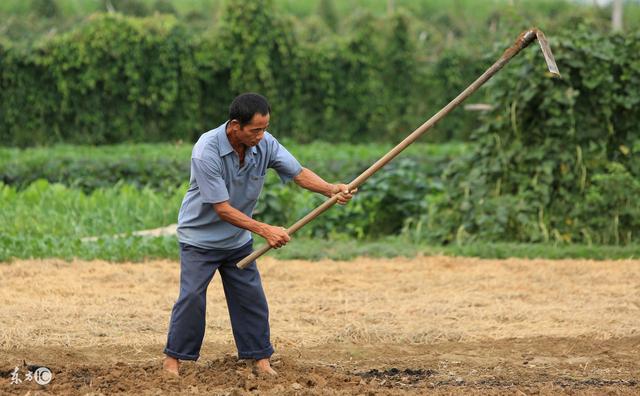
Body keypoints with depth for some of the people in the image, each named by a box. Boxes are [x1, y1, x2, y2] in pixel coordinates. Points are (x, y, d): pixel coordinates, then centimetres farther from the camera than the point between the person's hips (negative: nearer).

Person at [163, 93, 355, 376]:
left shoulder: (264, 143, -14)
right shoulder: (206, 151, -31)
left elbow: (298, 172, -13)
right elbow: (222, 209, -29)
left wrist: (331, 190, -33)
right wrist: (265, 230, -34)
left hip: (238, 239, 5)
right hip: (200, 236, -5)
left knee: (251, 298, 4)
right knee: (192, 296, -10)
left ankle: (259, 358, 14)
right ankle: (173, 357, 3)